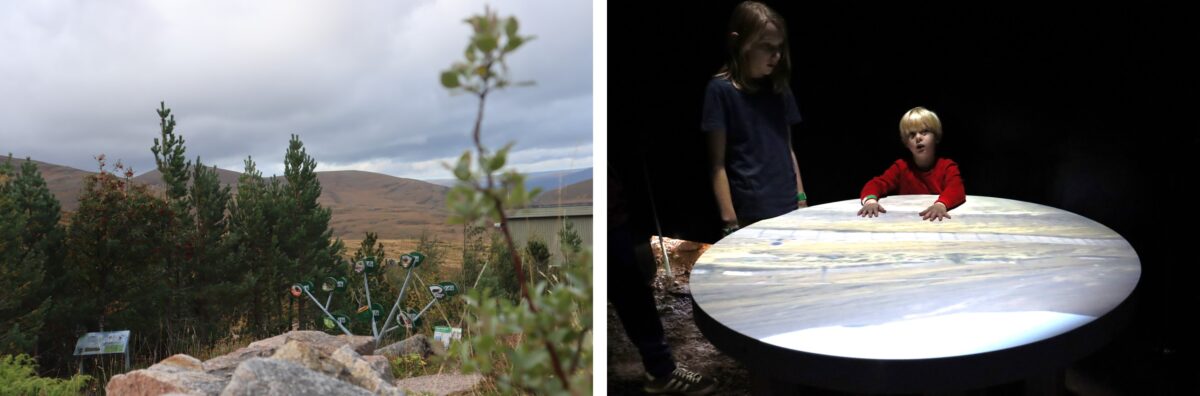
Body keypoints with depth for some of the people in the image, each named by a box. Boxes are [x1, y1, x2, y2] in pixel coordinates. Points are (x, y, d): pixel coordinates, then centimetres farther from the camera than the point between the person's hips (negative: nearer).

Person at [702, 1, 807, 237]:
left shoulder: (779, 89, 10)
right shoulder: (722, 90, -7)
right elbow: (718, 164, -8)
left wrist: (802, 199, 11)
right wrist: (730, 222, -11)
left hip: (788, 208, 5)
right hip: (749, 215, -5)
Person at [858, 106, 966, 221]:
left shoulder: (947, 166, 2)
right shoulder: (901, 166, 8)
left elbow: (957, 190, -17)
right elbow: (876, 184, -6)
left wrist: (941, 204, -39)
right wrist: (870, 200, -29)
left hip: (938, 222, -1)